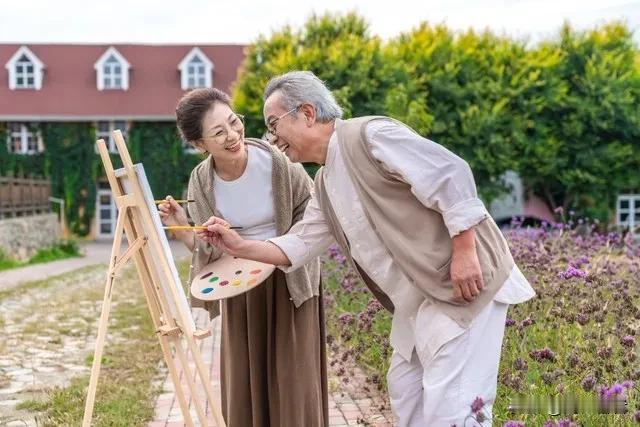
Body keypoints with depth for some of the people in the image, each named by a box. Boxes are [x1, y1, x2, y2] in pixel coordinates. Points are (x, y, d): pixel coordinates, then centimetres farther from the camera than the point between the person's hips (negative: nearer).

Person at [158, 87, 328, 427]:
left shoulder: (276, 160, -21)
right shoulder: (201, 182, -13)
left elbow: (310, 207, -4)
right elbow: (211, 252, -7)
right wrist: (182, 231, -25)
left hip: (290, 278, -2)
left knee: (293, 375, 1)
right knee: (245, 380, 6)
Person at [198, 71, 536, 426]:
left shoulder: (369, 135, -16)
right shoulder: (325, 185, 15)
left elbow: (451, 174, -22)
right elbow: (299, 247, 12)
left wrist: (464, 253, -24)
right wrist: (240, 246, 0)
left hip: (465, 281, -10)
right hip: (418, 297, 10)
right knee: (404, 390, 18)